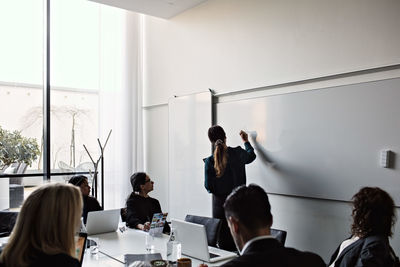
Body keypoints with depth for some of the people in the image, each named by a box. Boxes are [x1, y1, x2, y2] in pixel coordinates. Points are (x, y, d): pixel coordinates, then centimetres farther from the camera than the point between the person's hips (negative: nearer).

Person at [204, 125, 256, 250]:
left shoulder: (210, 161, -12)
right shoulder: (238, 153, -7)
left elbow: (208, 187, -8)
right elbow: (251, 156, 17)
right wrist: (246, 141, 33)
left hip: (220, 203, -1)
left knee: (224, 242, 8)